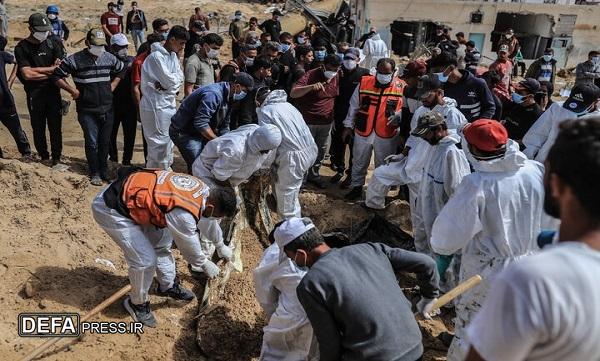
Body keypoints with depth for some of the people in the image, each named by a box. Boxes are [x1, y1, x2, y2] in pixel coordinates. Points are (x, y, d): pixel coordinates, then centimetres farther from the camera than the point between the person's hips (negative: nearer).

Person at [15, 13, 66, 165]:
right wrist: (50, 70, -8)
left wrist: (37, 70, -10)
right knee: (38, 128, 8)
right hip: (34, 94, -1)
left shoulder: (53, 42, 4)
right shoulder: (22, 47, -3)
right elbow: (27, 74, -12)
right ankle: (44, 157, 22)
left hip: (53, 91, 1)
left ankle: (56, 157, 15)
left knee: (55, 127, 4)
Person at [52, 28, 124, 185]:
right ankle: (95, 173, 12)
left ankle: (104, 170, 25)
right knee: (92, 142, 0)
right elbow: (57, 76, -1)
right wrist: (73, 90, -7)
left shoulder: (109, 58, 4)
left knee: (105, 141, 11)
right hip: (87, 111, -3)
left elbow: (122, 70, 22)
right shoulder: (75, 60, -7)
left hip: (107, 109, 3)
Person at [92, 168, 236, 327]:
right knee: (146, 260, -9)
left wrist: (220, 246, 27)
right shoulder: (183, 213, -31)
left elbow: (205, 219, 15)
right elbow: (189, 245, -12)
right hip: (111, 208, -9)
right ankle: (138, 302, 18)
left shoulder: (202, 188, -5)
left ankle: (168, 286, 38)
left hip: (130, 193, 9)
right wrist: (205, 264, 8)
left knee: (161, 241, 18)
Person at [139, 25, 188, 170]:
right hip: (156, 106, -9)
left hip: (169, 104, 9)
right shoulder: (156, 57, -16)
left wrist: (165, 84, -15)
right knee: (159, 143, -4)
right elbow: (170, 81, -22)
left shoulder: (173, 56, 12)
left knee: (168, 142, 16)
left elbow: (179, 78, 1)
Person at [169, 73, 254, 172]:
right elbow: (200, 123, -33)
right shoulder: (213, 94, -29)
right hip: (183, 132, -10)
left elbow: (224, 126, 10)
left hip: (200, 132, 10)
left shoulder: (228, 97, 4)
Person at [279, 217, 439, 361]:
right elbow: (425, 263, 5)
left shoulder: (309, 284, -11)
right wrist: (429, 297, 23)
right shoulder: (369, 249, 3)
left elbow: (330, 343, -6)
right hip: (412, 347, 6)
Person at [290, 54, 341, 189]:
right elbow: (293, 94, -29)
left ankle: (313, 174, 37)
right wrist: (311, 87, -43)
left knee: (322, 150, 17)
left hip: (326, 122, 6)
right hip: (307, 121, -6)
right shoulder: (311, 75, -18)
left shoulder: (337, 78, -1)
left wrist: (332, 115, 15)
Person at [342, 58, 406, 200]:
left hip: (387, 135, -1)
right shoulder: (364, 82, -2)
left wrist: (397, 117, -18)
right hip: (363, 131, 2)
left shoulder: (401, 87, -7)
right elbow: (353, 106, 5)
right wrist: (348, 126, 6)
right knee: (359, 163, 15)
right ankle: (356, 187, 34)